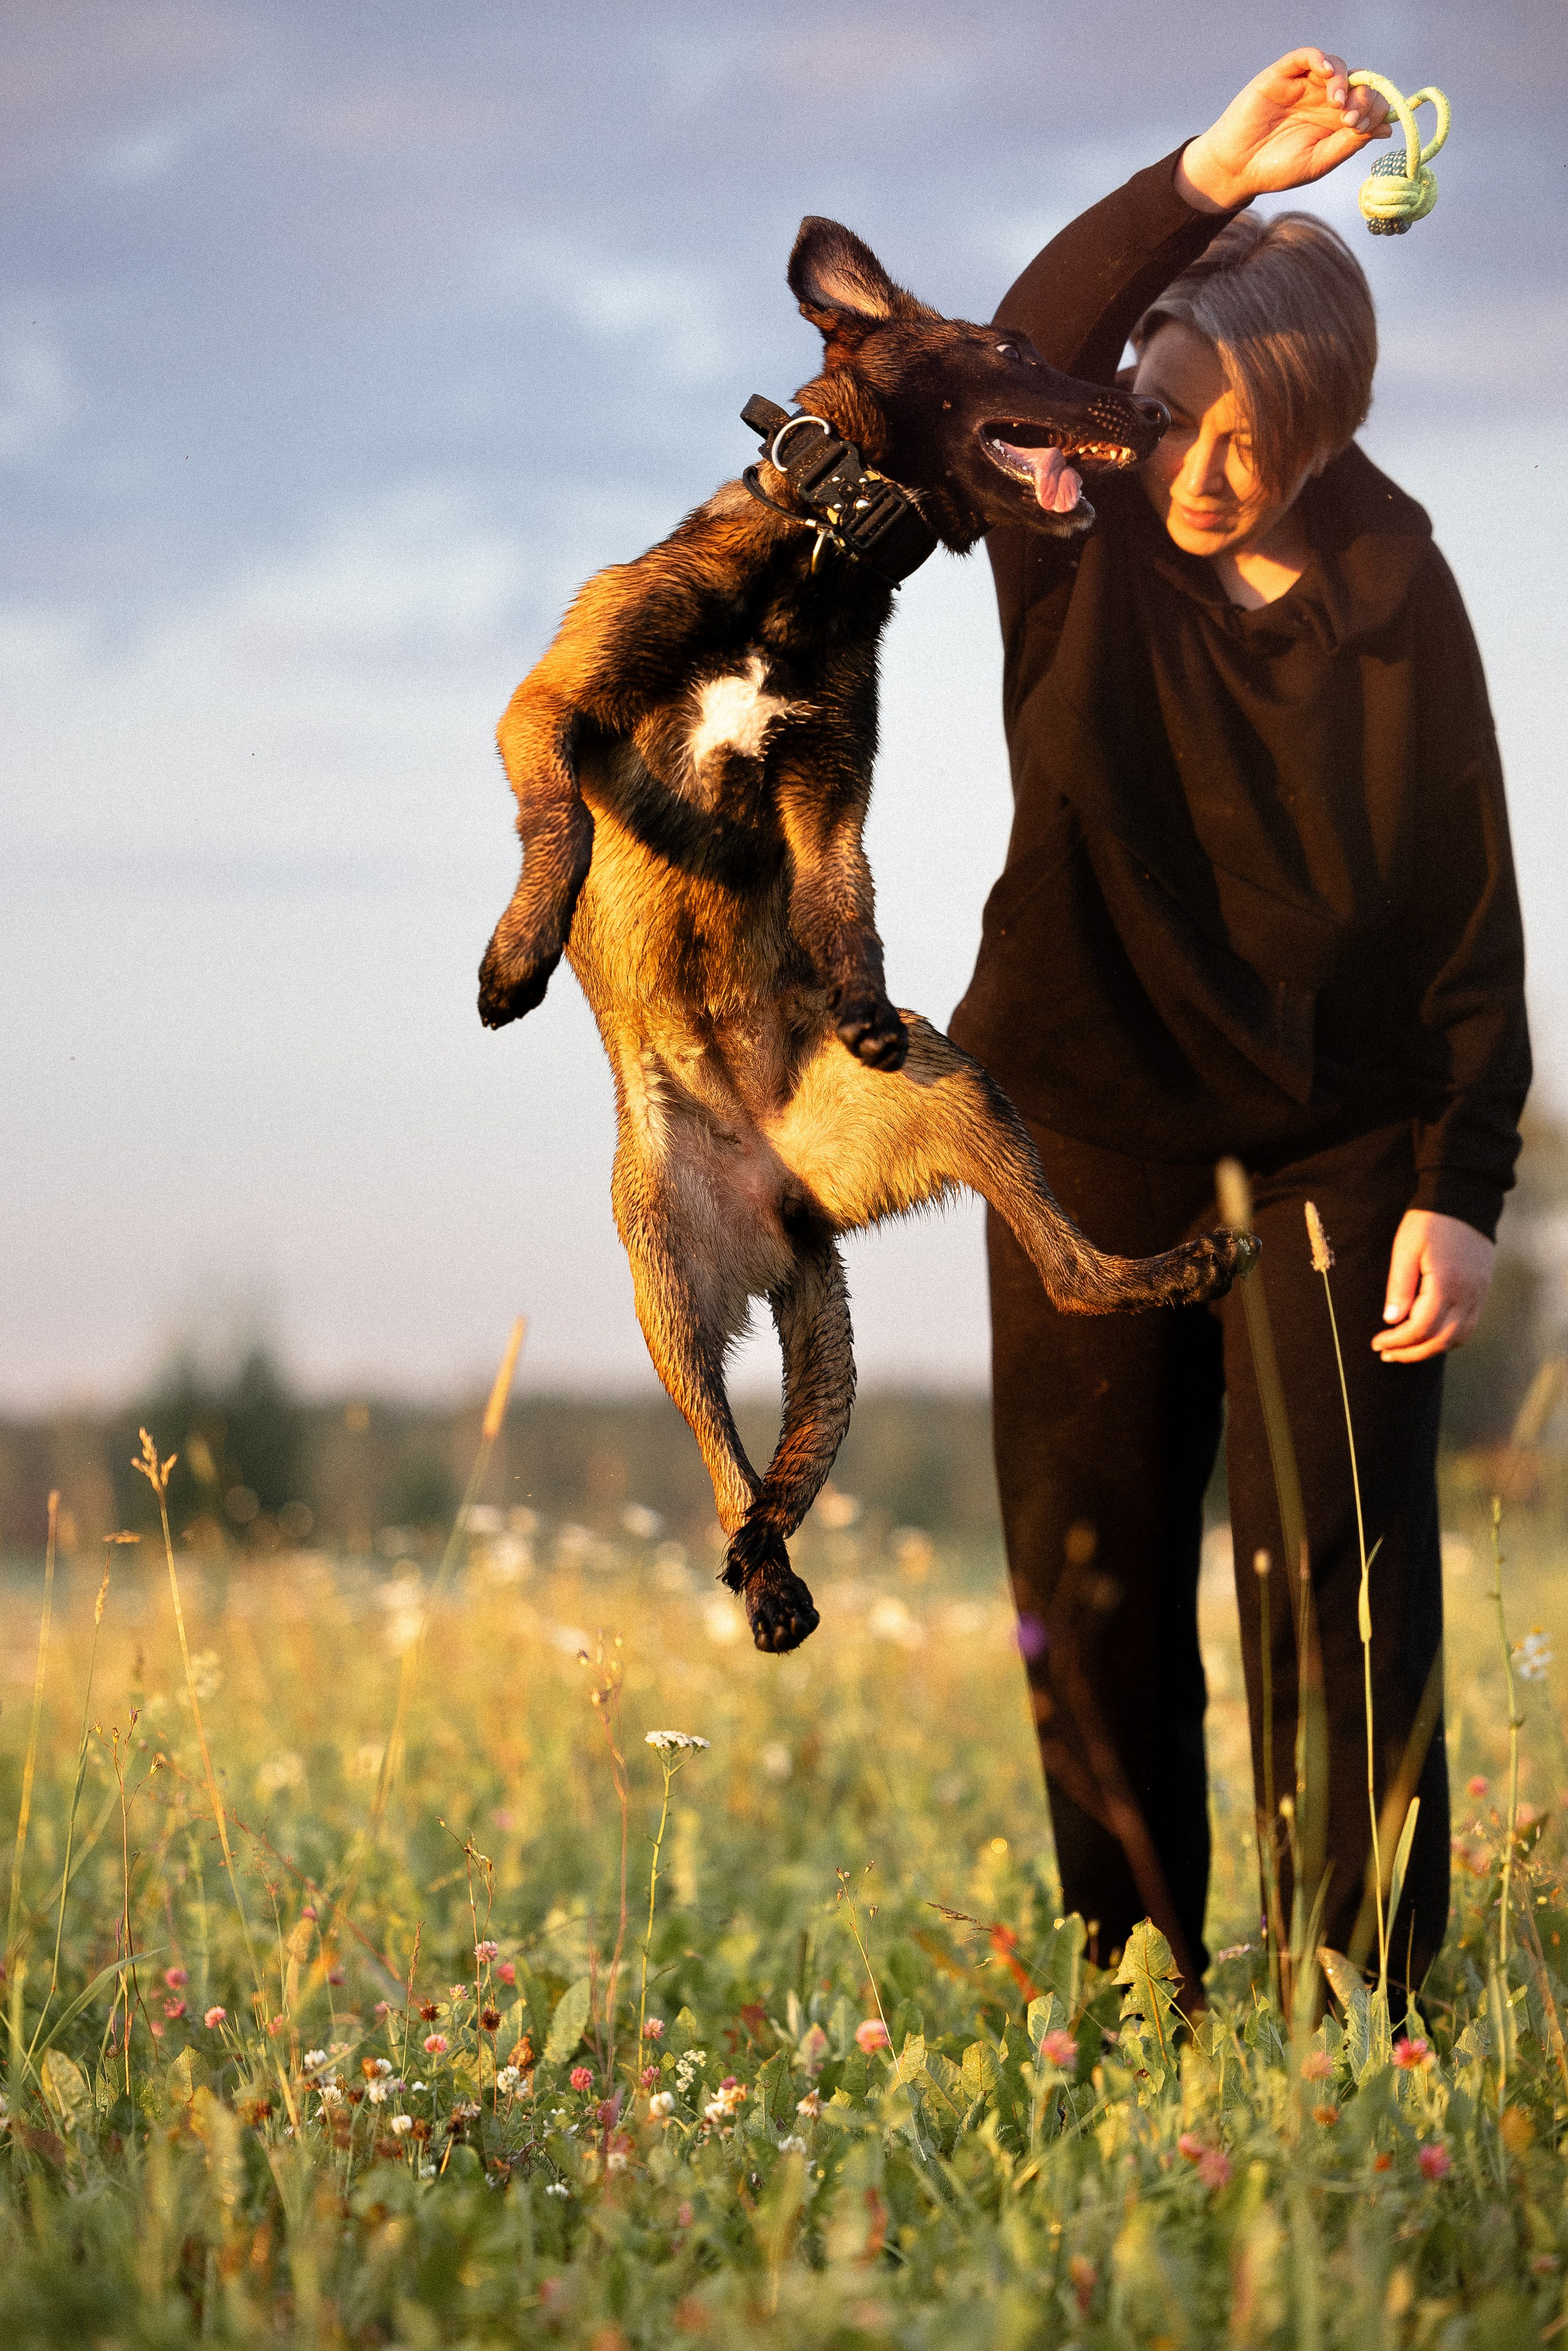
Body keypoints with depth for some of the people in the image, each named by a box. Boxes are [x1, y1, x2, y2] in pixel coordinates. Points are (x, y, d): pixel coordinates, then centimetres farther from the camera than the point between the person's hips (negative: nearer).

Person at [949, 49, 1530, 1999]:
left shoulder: (1395, 603, -6)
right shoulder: (1083, 545, -4)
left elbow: (1470, 911, -4)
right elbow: (1021, 361, -26)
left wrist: (1461, 1186, -12)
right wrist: (1206, 185, -40)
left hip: (1337, 1138, -2)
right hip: (1094, 1124, 2)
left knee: (1339, 1578, -8)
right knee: (1091, 1581, 4)